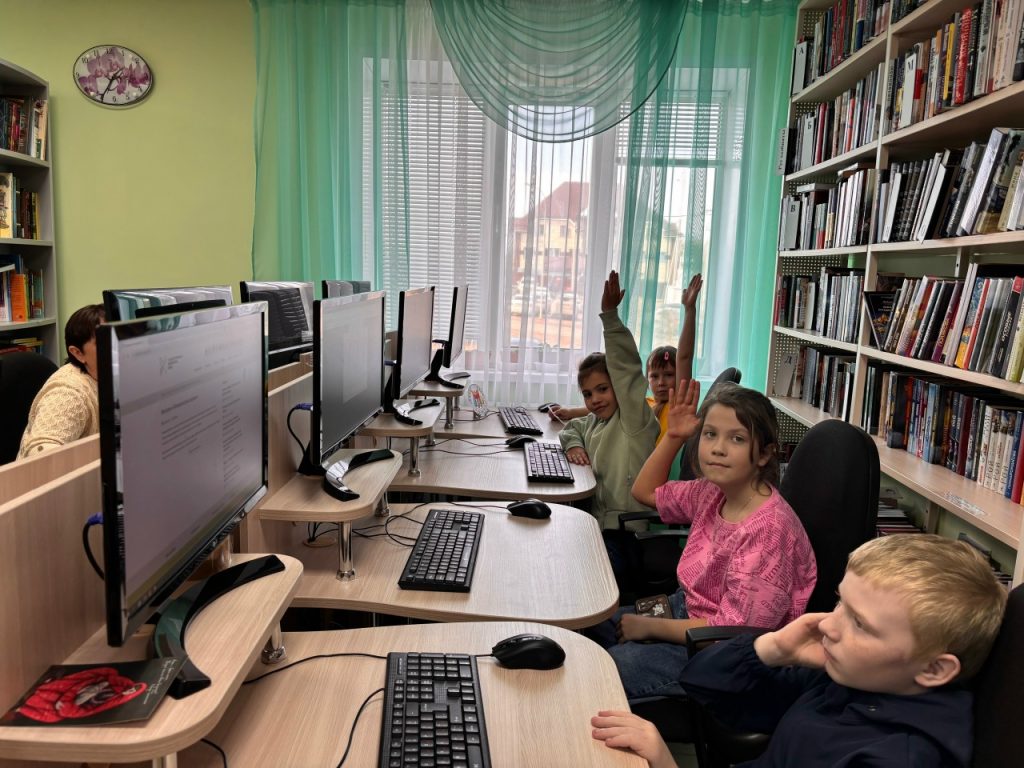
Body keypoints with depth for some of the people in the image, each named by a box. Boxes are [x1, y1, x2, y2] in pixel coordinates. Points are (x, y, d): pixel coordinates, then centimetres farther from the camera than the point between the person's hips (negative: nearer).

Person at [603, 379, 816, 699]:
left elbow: (734, 629, -26)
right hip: (687, 610, 8)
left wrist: (649, 626, -16)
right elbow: (645, 491, 13)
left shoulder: (768, 529, -29)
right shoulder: (712, 493, -4)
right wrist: (673, 435, -1)